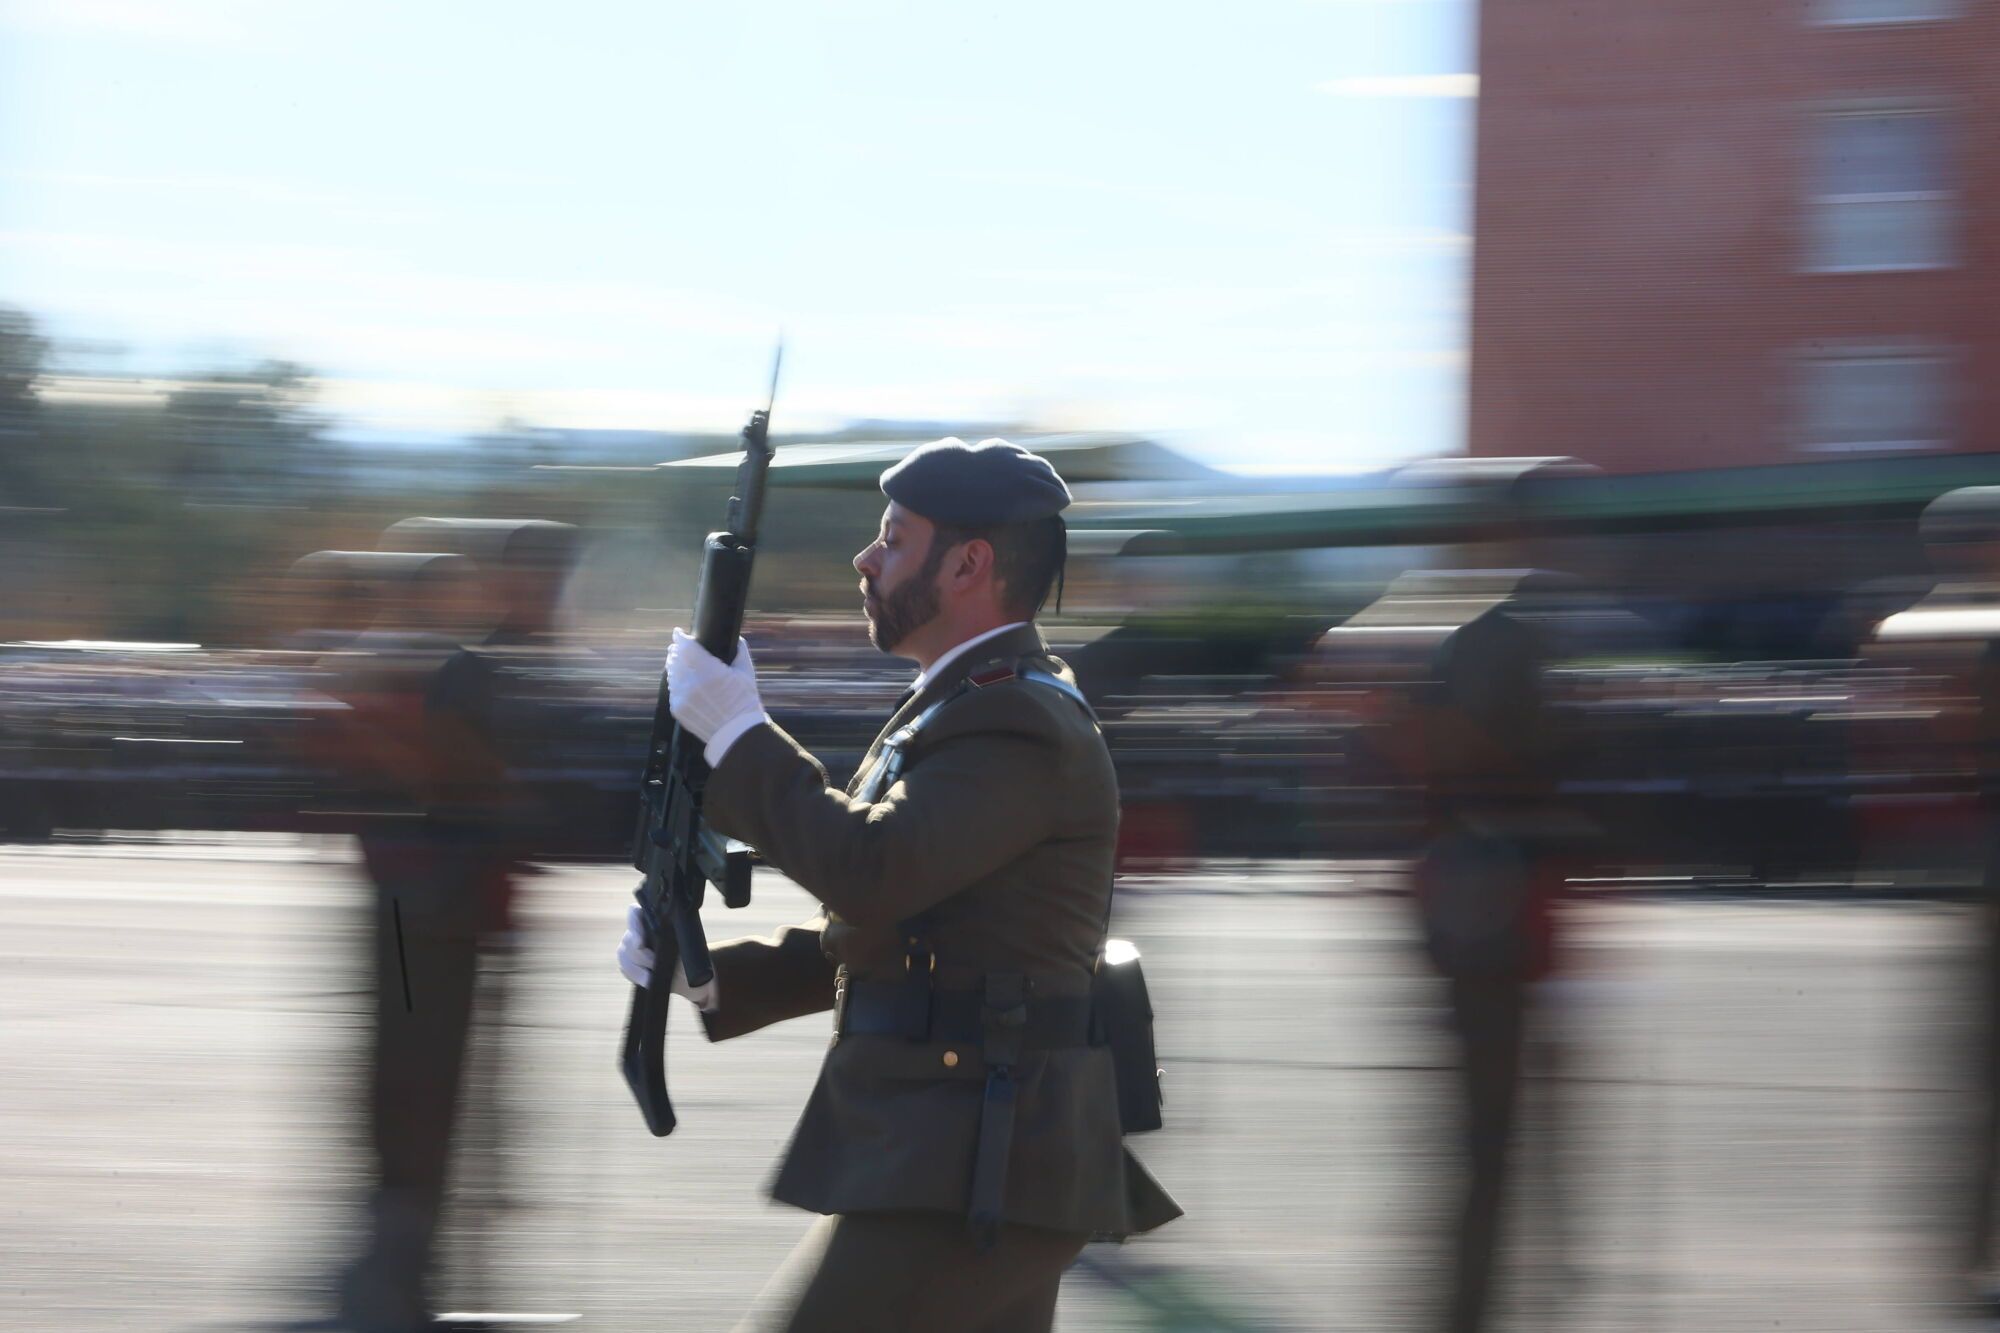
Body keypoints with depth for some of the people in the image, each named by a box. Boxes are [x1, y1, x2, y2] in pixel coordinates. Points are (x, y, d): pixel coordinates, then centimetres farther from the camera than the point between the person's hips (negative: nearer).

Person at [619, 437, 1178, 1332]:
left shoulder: (1023, 728, -13)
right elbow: (864, 937, 23)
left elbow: (871, 875, -26)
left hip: (967, 1171, -10)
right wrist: (701, 971, 8)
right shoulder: (955, 716, 21)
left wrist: (736, 731, -16)